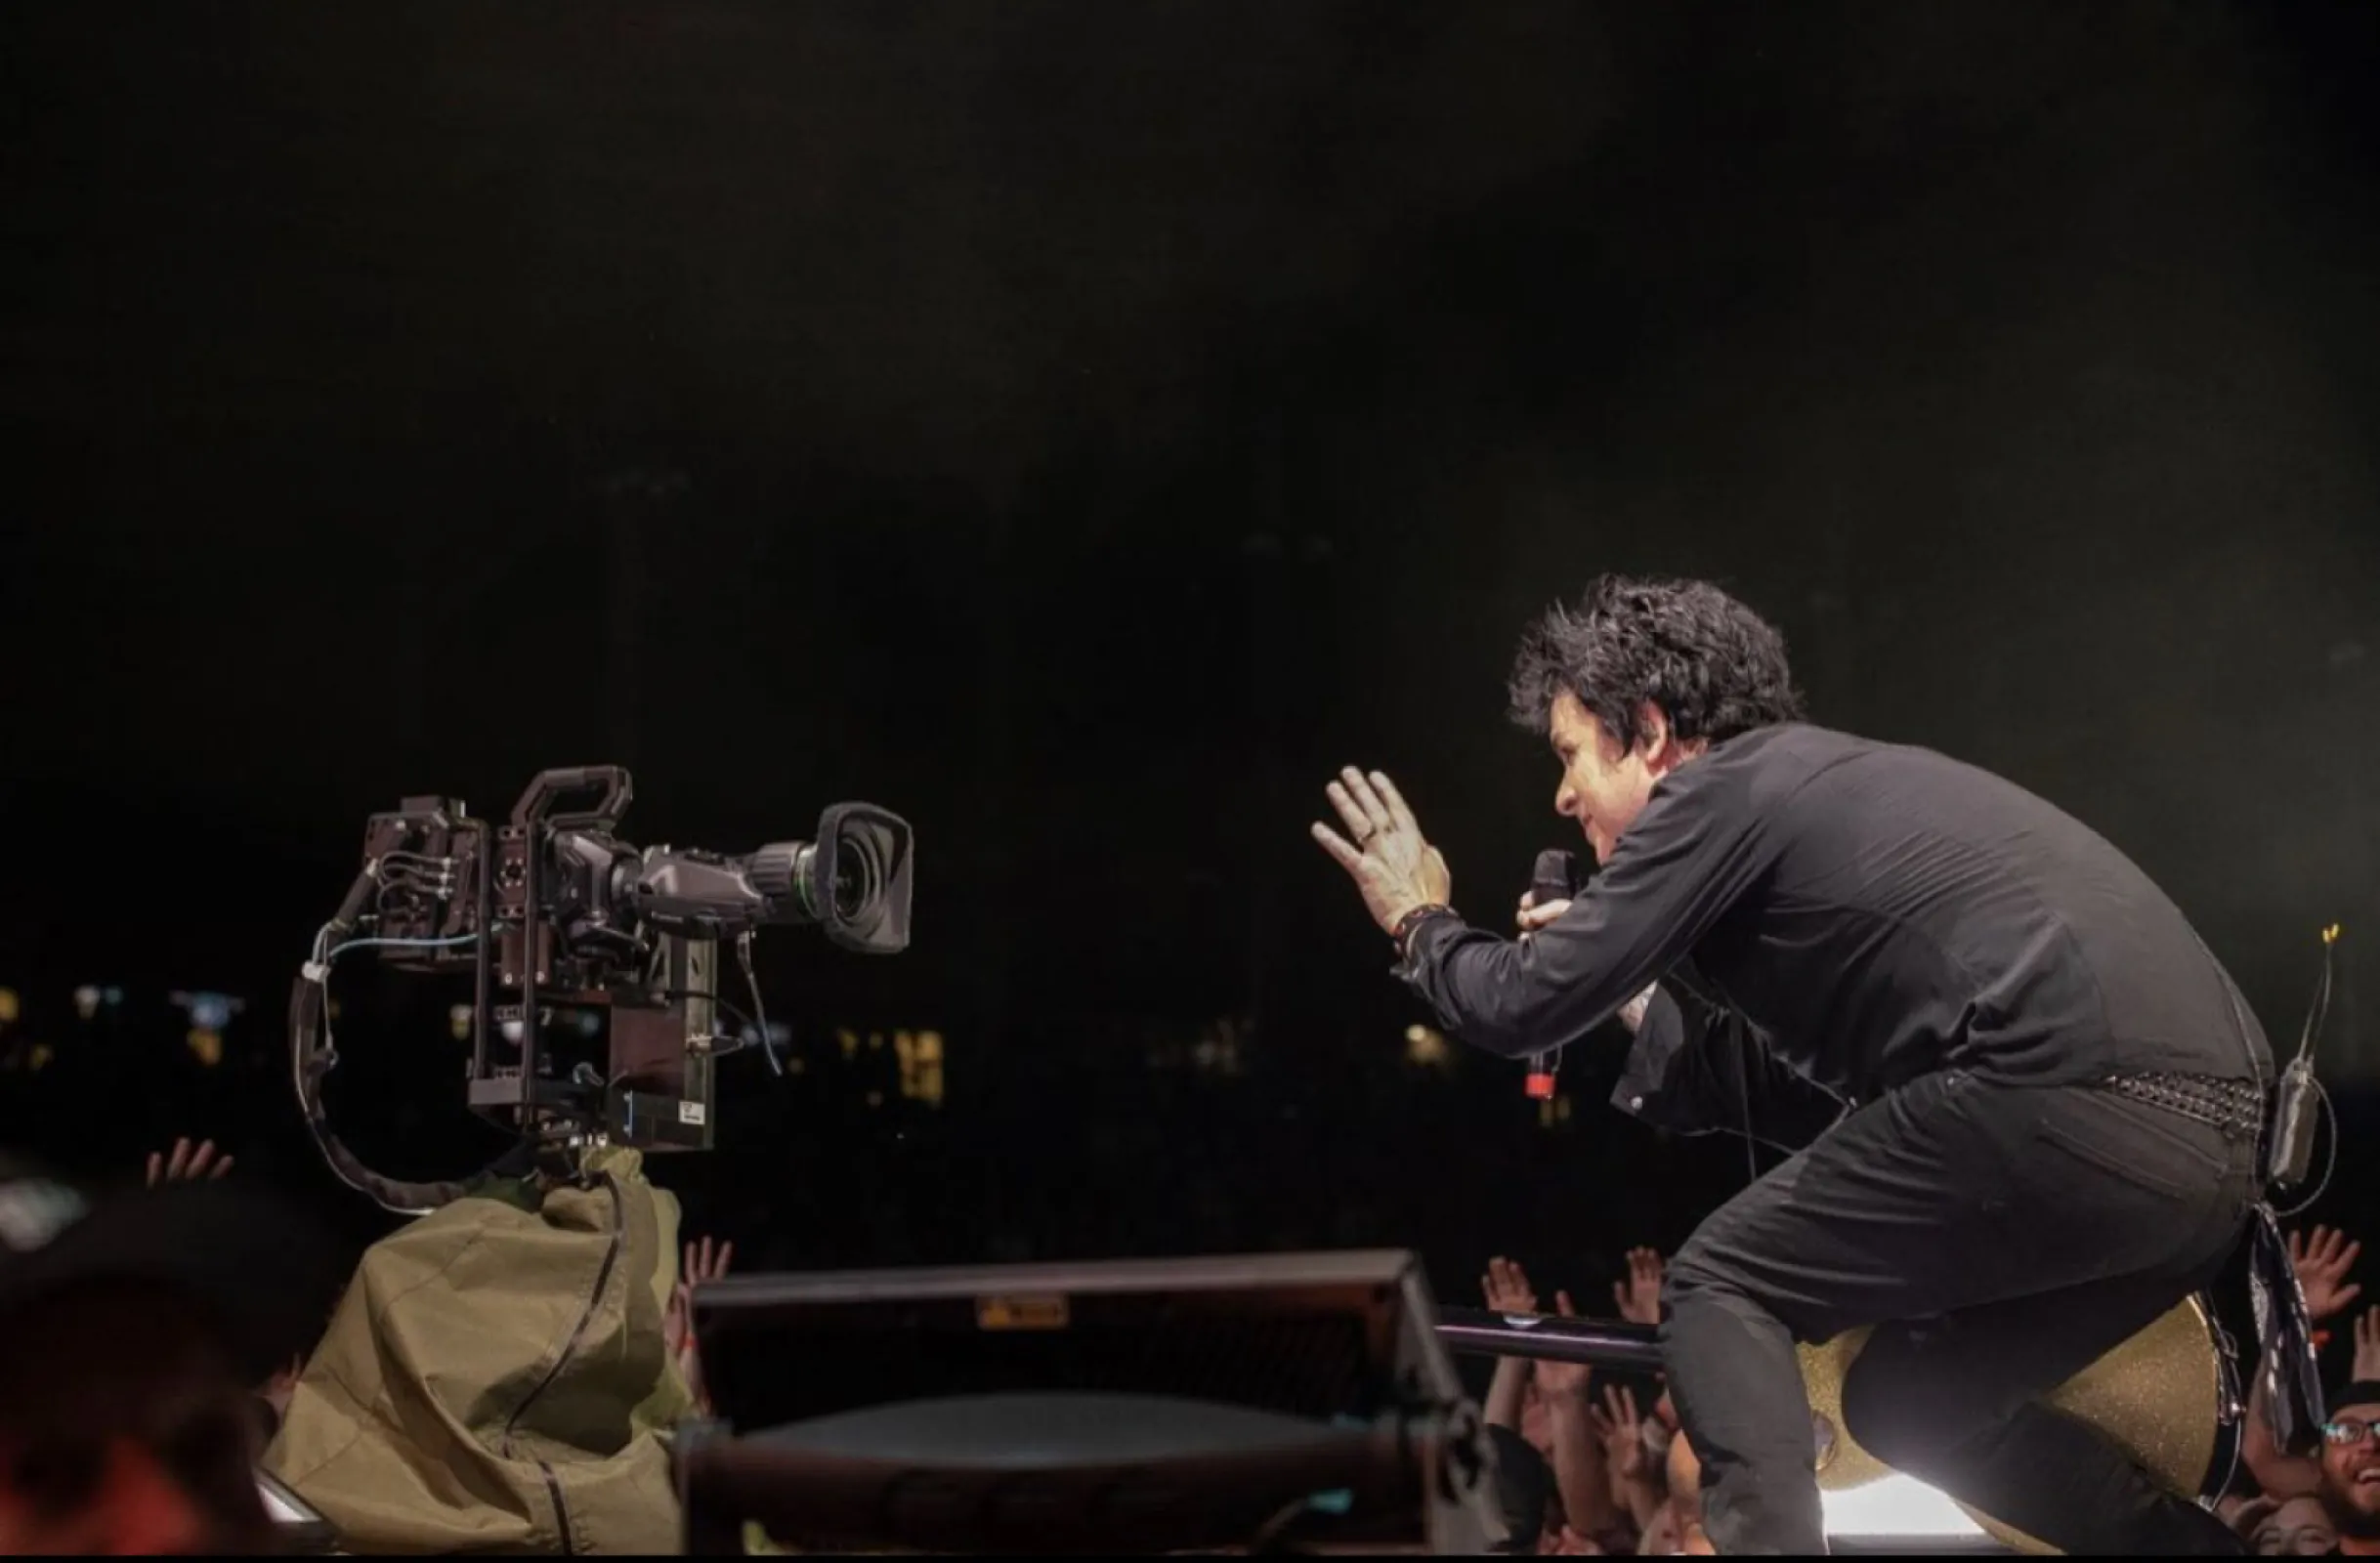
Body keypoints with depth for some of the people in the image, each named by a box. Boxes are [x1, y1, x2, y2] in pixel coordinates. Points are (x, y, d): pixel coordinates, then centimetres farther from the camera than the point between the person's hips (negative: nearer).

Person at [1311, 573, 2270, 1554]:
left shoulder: (1722, 788, 3)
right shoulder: (1830, 787, 28)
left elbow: (1526, 1009, 0)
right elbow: (1822, 1090, 32)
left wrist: (1420, 923, 20)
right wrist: (1636, 992, 33)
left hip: (2071, 1105, -9)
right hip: (2217, 1134, 9)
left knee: (1722, 1288, 6)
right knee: (1913, 1404, 23)